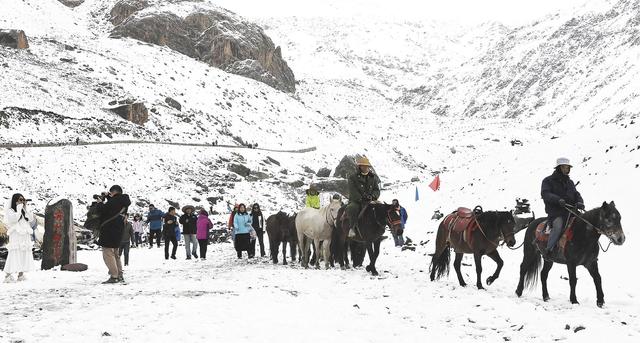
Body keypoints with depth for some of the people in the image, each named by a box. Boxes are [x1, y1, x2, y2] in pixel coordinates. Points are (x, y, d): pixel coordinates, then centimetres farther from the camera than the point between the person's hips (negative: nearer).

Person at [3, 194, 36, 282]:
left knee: (25, 255, 3)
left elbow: (31, 219, 5)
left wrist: (26, 208, 2)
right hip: (15, 237, -6)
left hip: (25, 237, 7)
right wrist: (19, 208, -12)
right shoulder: (10, 211, 0)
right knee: (14, 255, -13)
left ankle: (21, 275, 7)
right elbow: (14, 219, -18)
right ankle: (8, 275, -14)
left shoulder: (24, 211, 18)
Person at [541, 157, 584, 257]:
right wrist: (558, 199, -29)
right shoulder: (548, 181, 5)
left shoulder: (570, 182, 24)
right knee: (558, 224, -33)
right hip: (555, 213, -6)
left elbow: (576, 194, 16)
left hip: (570, 211, 6)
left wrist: (579, 202, -9)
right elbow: (545, 194, -11)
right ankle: (548, 249, -32)